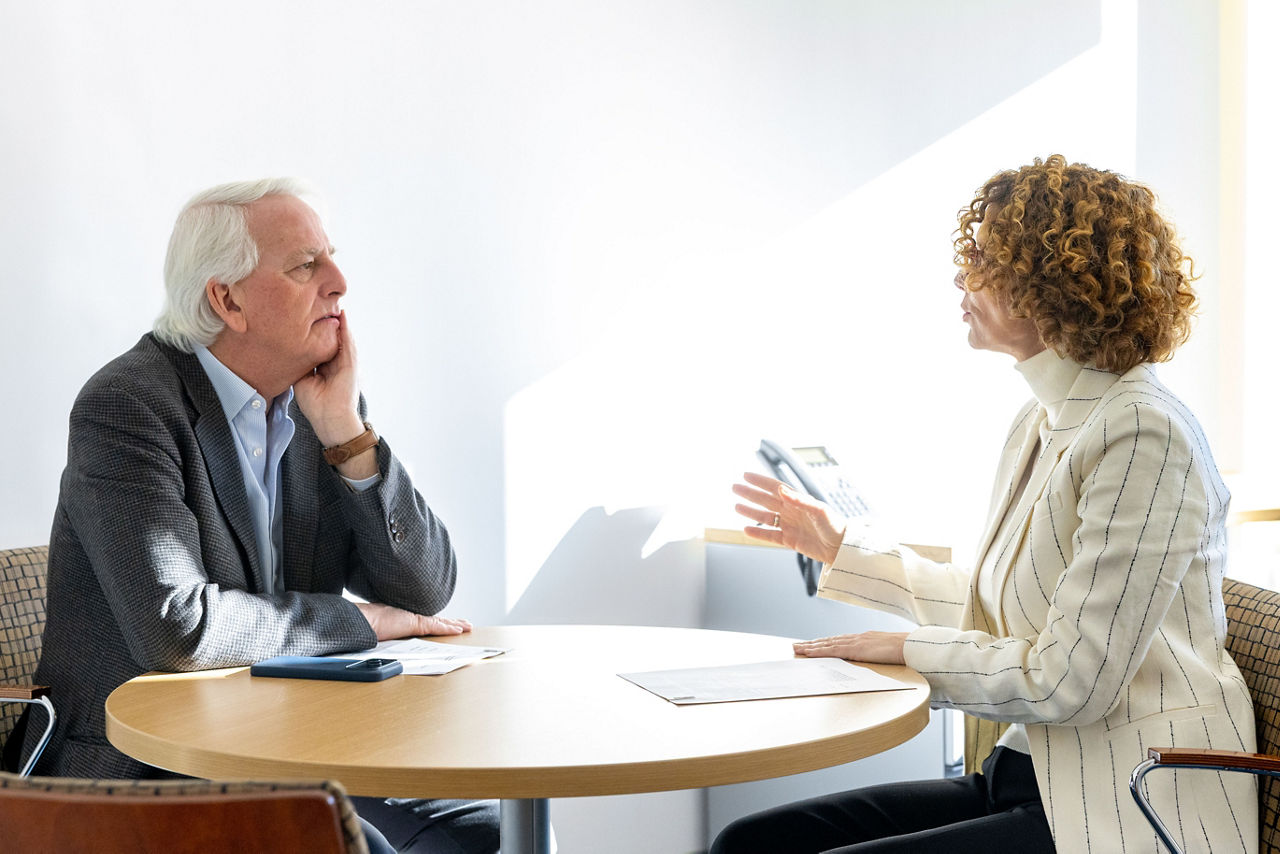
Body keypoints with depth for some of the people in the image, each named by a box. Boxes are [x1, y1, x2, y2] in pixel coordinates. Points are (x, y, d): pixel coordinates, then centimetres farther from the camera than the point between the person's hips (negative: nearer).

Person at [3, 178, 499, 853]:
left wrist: (348, 434, -10)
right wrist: (356, 620, -13)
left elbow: (424, 593, 2)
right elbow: (174, 628, -27)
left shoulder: (322, 404, 5)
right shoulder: (124, 405, -14)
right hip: (141, 771, -6)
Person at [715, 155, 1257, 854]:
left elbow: (1068, 680, -20)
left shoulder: (1145, 435, -17)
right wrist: (839, 545, 24)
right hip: (1029, 776, 9)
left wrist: (905, 650, -6)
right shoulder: (1039, 426, 13)